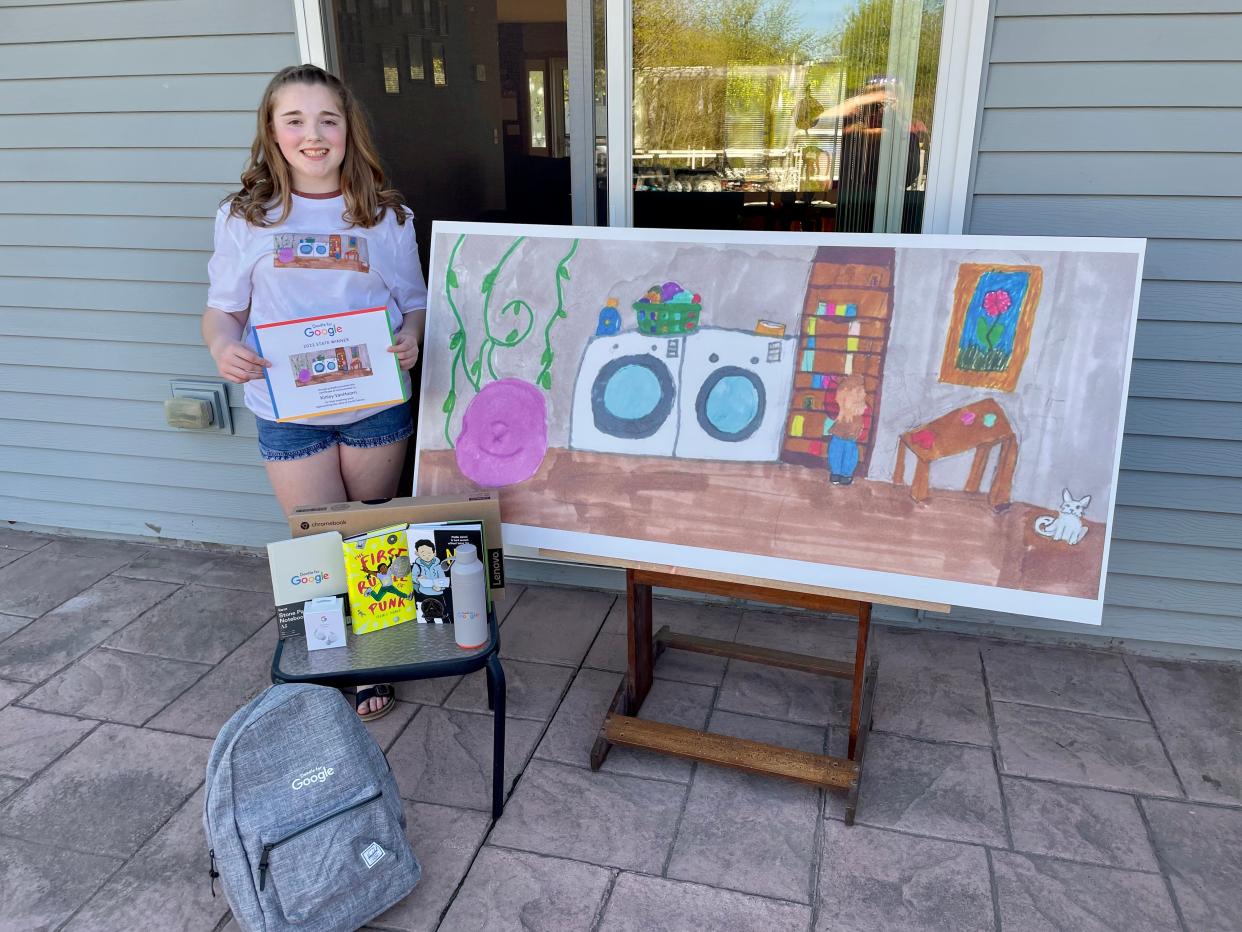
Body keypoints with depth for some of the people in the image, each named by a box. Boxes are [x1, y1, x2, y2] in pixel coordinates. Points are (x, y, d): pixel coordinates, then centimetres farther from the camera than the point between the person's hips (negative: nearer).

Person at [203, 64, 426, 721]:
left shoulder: (386, 216, 0)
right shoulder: (244, 218, -1)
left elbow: (414, 303, 4)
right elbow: (223, 309, 5)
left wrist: (410, 341, -19)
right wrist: (223, 348, -18)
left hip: (375, 402, 1)